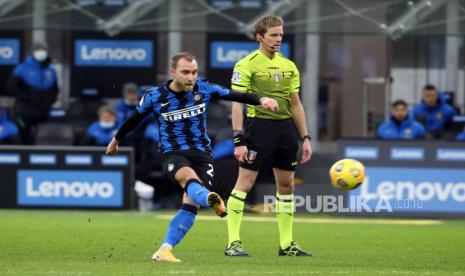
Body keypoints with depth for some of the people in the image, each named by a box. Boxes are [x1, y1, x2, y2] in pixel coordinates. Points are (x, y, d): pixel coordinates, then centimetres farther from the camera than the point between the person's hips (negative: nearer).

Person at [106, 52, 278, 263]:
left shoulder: (203, 89, -2)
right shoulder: (155, 96, -5)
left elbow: (234, 95, 1)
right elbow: (134, 119, 11)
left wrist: (260, 100, -14)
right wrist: (116, 140, 25)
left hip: (201, 152, 3)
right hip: (173, 154, -3)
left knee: (190, 203, -12)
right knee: (188, 175, -36)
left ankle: (165, 250, -9)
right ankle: (211, 200, -69)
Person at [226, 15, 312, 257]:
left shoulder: (288, 66, 13)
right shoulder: (246, 65, -6)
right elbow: (237, 103, -9)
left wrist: (305, 138, 13)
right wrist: (238, 140, -16)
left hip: (286, 127, 6)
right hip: (259, 125, -6)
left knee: (286, 184, 8)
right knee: (245, 181, -8)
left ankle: (286, 244, 16)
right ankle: (233, 243, -5)